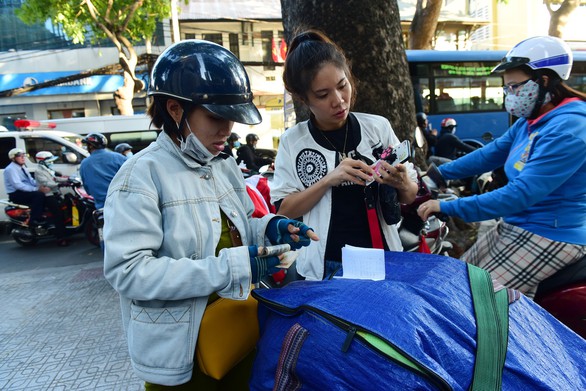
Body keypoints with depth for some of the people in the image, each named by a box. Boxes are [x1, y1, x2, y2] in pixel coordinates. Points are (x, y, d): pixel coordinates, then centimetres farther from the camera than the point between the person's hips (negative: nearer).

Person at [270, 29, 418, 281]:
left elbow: (409, 197, 7)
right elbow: (283, 210, -8)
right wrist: (329, 179, -20)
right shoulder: (292, 141, -5)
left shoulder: (378, 127, -1)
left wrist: (402, 184, -14)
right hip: (325, 268, -1)